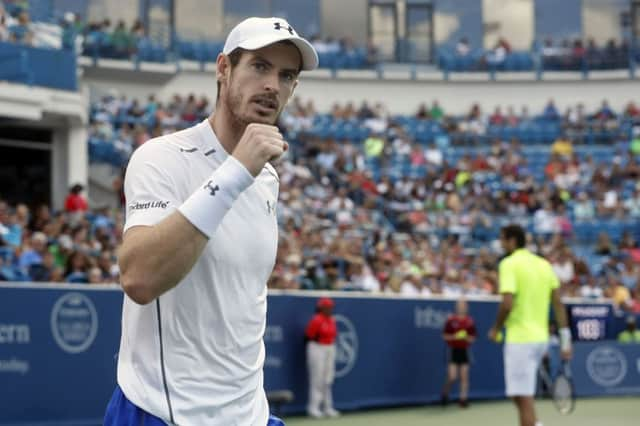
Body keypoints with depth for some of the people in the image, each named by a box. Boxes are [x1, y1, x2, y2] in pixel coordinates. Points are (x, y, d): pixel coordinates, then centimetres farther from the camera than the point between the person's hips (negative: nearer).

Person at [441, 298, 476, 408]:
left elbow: (472, 338, 8)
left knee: (464, 377, 0)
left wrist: (467, 338, -12)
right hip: (453, 350, -2)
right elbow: (445, 335, 1)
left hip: (464, 351, 2)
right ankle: (445, 391, 21)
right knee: (452, 377, -9)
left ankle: (463, 399, 8)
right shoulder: (451, 320, -3)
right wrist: (454, 337, -16)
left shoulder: (470, 322, 4)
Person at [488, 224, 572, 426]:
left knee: (523, 398, -5)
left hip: (520, 339, -8)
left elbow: (507, 303, -20)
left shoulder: (509, 264, -9)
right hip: (541, 337, 8)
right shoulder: (544, 264, 12)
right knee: (521, 395, 20)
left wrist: (496, 329, -4)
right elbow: (558, 303, 9)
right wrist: (565, 339, 10)